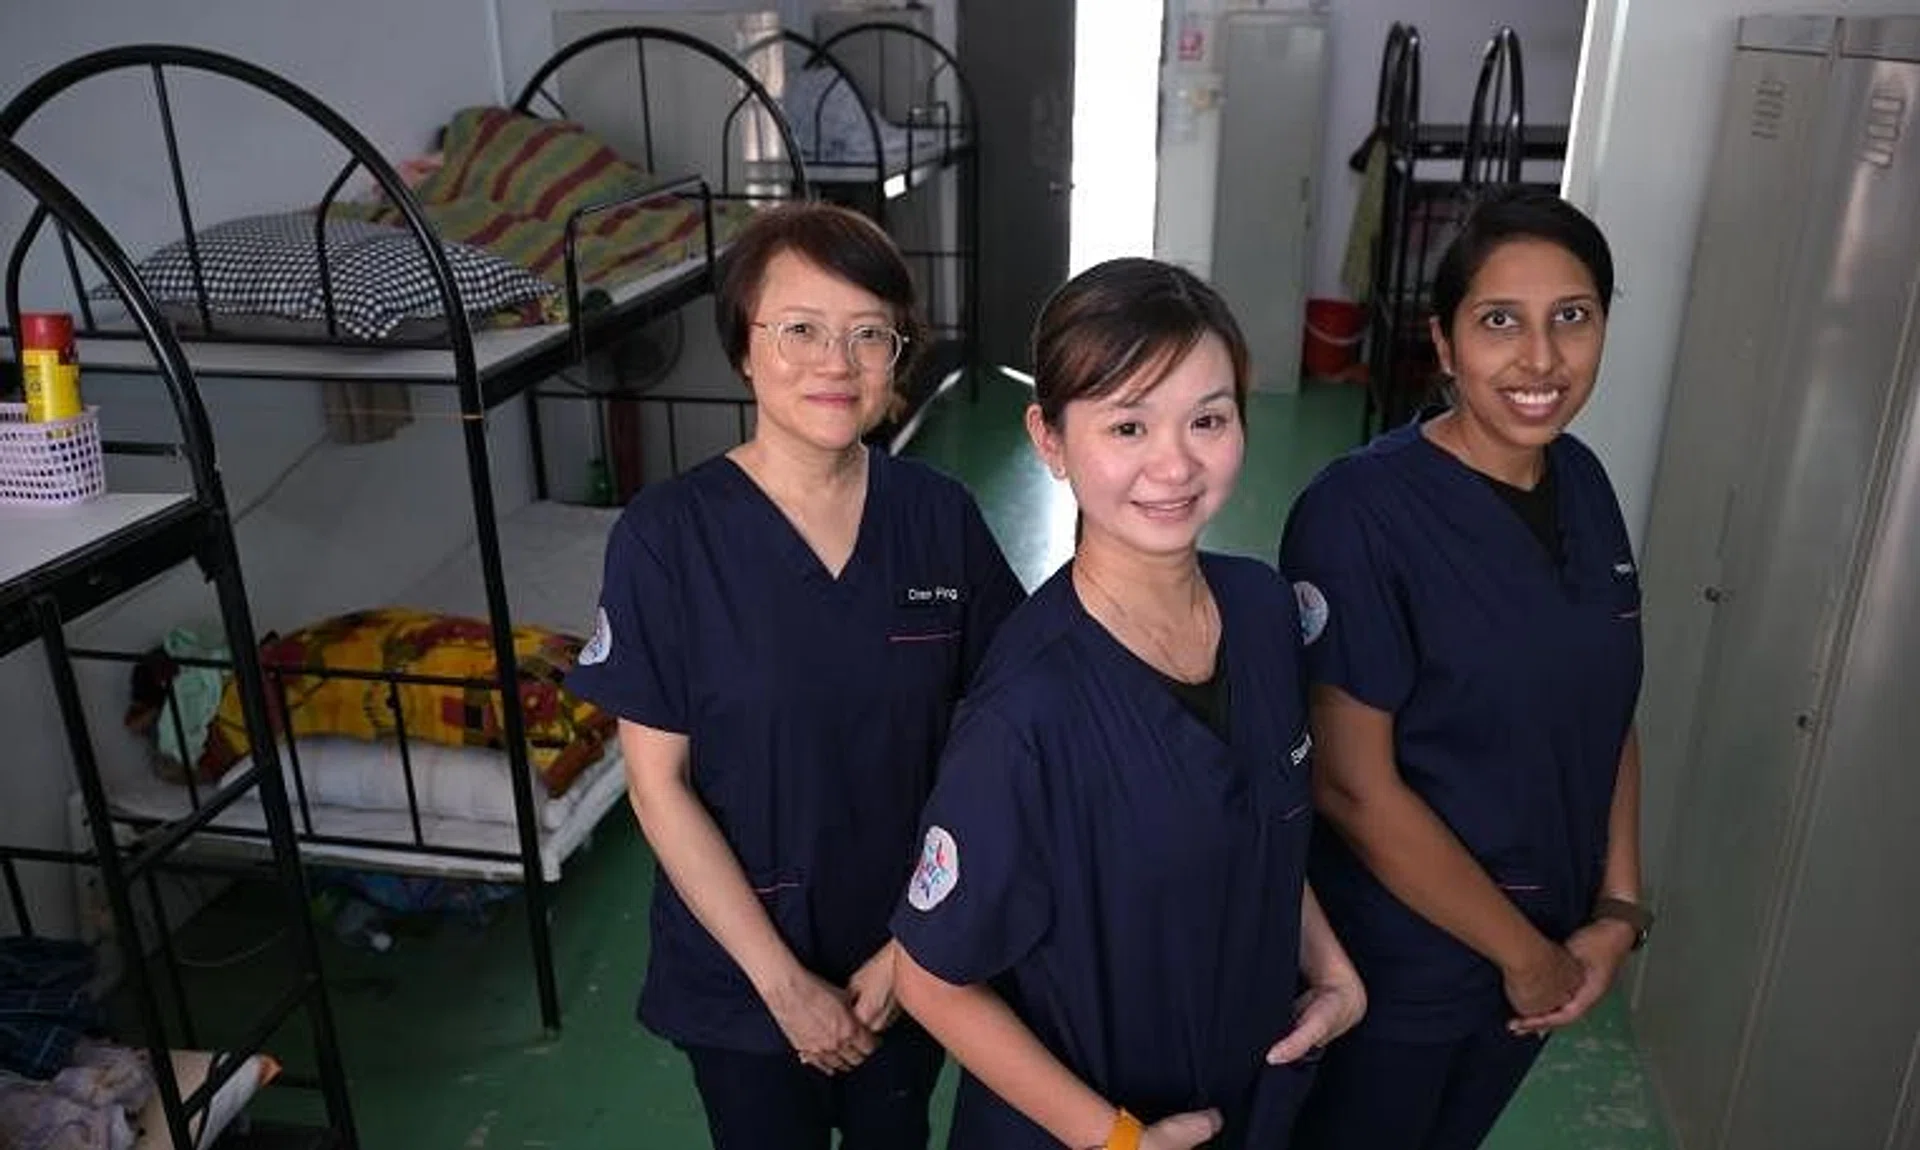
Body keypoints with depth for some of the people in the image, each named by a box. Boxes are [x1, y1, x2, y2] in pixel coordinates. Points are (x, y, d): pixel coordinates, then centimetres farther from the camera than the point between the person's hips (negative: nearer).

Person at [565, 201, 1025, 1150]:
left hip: (908, 958, 2)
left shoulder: (942, 517, -10)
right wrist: (783, 980, -13)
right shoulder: (664, 536, -17)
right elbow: (658, 784, -14)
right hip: (739, 973, -2)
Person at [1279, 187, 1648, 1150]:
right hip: (1390, 967, -6)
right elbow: (1351, 785, -22)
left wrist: (1616, 912, -2)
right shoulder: (1360, 511, -23)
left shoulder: (1584, 483, -2)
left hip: (1552, 955, 6)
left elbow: (1606, 716, 7)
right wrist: (1525, 954, -13)